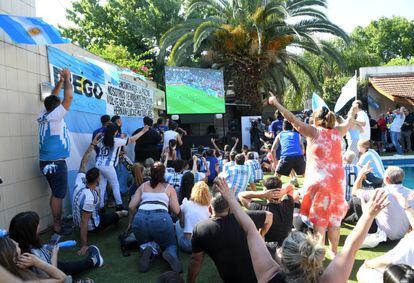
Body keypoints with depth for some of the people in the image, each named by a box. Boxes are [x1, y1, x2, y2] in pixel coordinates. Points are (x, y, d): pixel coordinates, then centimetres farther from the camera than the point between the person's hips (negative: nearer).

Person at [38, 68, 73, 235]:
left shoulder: (43, 115, 9)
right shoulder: (54, 115, -13)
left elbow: (52, 97, 21)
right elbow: (69, 97, -17)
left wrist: (61, 81, 19)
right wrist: (67, 78, -4)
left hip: (47, 161, 8)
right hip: (55, 163, -8)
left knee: (56, 193, 13)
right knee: (58, 195, -2)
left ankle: (57, 223, 19)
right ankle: (57, 227, 4)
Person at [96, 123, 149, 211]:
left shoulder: (102, 140, 6)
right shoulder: (116, 141, -8)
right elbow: (131, 139, -6)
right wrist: (143, 131, 1)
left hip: (98, 165, 5)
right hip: (108, 166, -5)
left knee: (102, 186, 10)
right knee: (115, 186, 10)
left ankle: (100, 206, 11)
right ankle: (119, 205, 18)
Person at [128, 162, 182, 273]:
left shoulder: (143, 186, 24)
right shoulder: (169, 187, 18)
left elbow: (131, 206, 17)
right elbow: (176, 211, 11)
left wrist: (131, 223, 33)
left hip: (140, 218, 2)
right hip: (161, 218, -2)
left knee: (144, 243, 30)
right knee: (171, 245, 24)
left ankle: (146, 249, -7)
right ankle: (170, 255, -13)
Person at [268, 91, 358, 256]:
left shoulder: (314, 132, -6)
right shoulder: (338, 132, 6)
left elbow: (291, 118, -8)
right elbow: (349, 120, 28)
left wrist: (276, 103, -2)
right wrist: (353, 111, 48)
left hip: (318, 179, -5)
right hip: (337, 180, 5)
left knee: (319, 219, 1)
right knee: (334, 217, 15)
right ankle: (334, 250, 27)